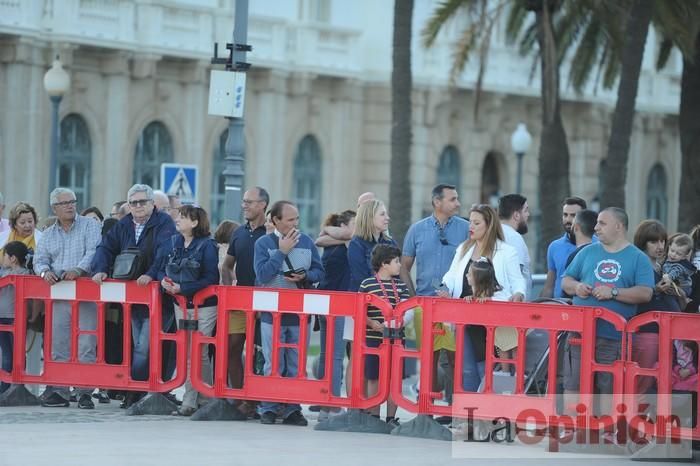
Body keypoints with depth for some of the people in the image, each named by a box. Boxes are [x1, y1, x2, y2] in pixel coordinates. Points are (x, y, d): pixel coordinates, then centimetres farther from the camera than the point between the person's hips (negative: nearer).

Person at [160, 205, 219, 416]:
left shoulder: (207, 246, -12)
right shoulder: (173, 242, 7)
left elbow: (210, 279, -18)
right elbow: (162, 269, 13)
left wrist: (182, 288, -20)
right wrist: (164, 281, -10)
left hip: (203, 307, -7)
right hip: (181, 305, 7)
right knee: (185, 353, 8)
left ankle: (190, 402, 0)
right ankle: (200, 399, 15)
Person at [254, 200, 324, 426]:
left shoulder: (306, 242, 8)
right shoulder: (263, 243, -1)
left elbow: (319, 271, 9)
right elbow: (262, 274, -13)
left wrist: (304, 277, -11)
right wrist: (282, 251, -12)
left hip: (300, 313, 3)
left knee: (296, 366, 5)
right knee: (273, 365, 0)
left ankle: (292, 409, 11)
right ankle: (269, 408, 7)